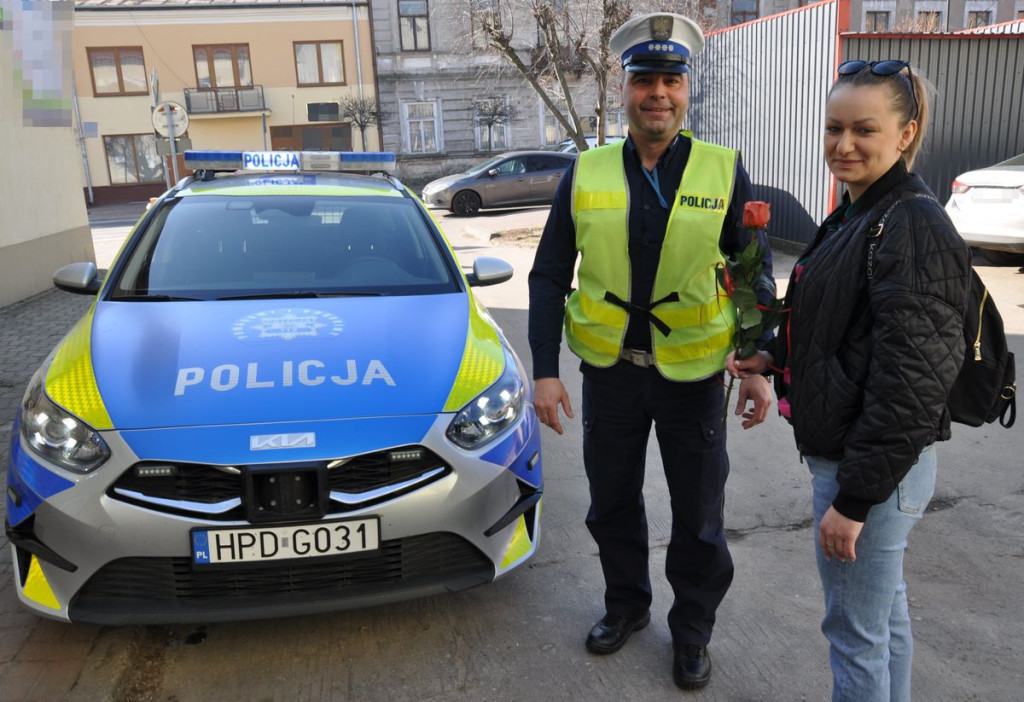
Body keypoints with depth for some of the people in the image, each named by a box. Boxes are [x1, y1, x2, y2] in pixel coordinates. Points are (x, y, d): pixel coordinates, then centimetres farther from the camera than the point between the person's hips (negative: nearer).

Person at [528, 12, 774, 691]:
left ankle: (693, 629, 37)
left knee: (699, 519, 12)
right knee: (612, 505, 18)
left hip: (694, 374, -1)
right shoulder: (585, 175, -3)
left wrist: (759, 369, -4)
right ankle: (626, 605, 43)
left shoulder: (725, 171, -5)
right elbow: (549, 277, -1)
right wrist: (545, 371, -7)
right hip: (610, 372, 2)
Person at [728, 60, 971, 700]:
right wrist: (771, 358, 8)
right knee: (886, 609, 24)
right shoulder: (859, 216, 10)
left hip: (877, 467, -10)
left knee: (857, 631, 6)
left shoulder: (914, 226, -20)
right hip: (843, 451, 10)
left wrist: (854, 497, -22)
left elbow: (910, 382, -24)